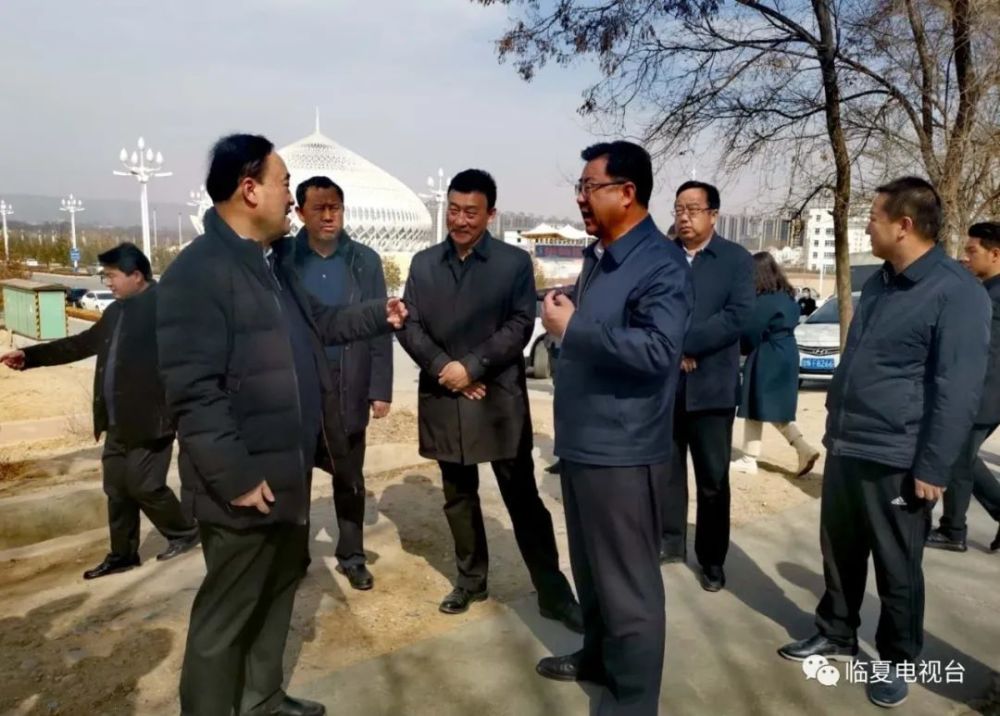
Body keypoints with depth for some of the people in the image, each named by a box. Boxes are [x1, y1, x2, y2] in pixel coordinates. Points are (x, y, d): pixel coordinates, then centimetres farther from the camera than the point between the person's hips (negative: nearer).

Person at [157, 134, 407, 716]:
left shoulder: (274, 261, 11)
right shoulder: (199, 271, -20)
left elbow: (317, 323, 26)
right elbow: (194, 391, -25)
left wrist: (379, 315, 23)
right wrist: (236, 477, -24)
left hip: (288, 471, 10)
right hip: (248, 483, -10)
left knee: (281, 585, 23)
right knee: (227, 612, 6)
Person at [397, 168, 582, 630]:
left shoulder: (515, 262, -1)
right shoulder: (423, 263, 9)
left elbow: (519, 326, -9)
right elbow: (409, 326, 3)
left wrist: (471, 366, -18)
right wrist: (444, 369, -12)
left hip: (499, 400, -3)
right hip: (444, 400, 4)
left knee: (523, 498, 2)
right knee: (458, 497, 15)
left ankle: (552, 591, 13)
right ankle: (471, 580, 32)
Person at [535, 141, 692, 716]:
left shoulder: (661, 264, -16)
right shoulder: (596, 256, 13)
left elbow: (658, 348, -29)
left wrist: (571, 328, -24)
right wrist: (565, 319, 4)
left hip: (622, 452, -9)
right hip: (582, 443, 9)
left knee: (628, 583, 6)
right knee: (591, 569, 23)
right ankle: (598, 656, 43)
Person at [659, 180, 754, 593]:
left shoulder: (737, 259, -1)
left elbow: (736, 316, -13)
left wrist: (683, 343, -18)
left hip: (711, 386, -2)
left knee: (713, 479, 8)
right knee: (666, 471, 13)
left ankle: (712, 559, 22)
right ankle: (670, 541, 29)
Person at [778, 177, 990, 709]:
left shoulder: (956, 292, -14)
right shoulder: (878, 283, 11)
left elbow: (958, 391, -16)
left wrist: (932, 468, -16)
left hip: (895, 461, -7)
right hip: (844, 449, 7)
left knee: (896, 570, 9)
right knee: (840, 554, 18)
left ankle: (897, 660, 28)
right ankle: (836, 635, 36)